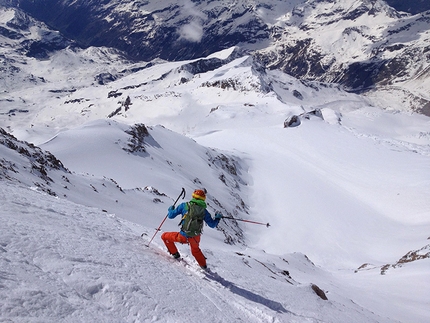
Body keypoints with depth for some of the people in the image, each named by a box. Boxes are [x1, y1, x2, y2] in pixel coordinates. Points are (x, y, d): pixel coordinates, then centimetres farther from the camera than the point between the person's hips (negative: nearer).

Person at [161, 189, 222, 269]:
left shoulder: (184, 205, -4)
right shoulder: (204, 210, 2)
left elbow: (171, 216, 1)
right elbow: (212, 224, 10)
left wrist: (170, 209, 24)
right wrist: (218, 217, 30)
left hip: (183, 236, -4)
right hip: (196, 237, 4)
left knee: (164, 236, 21)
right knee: (195, 249, 38)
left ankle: (175, 254, 27)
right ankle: (203, 265, 48)